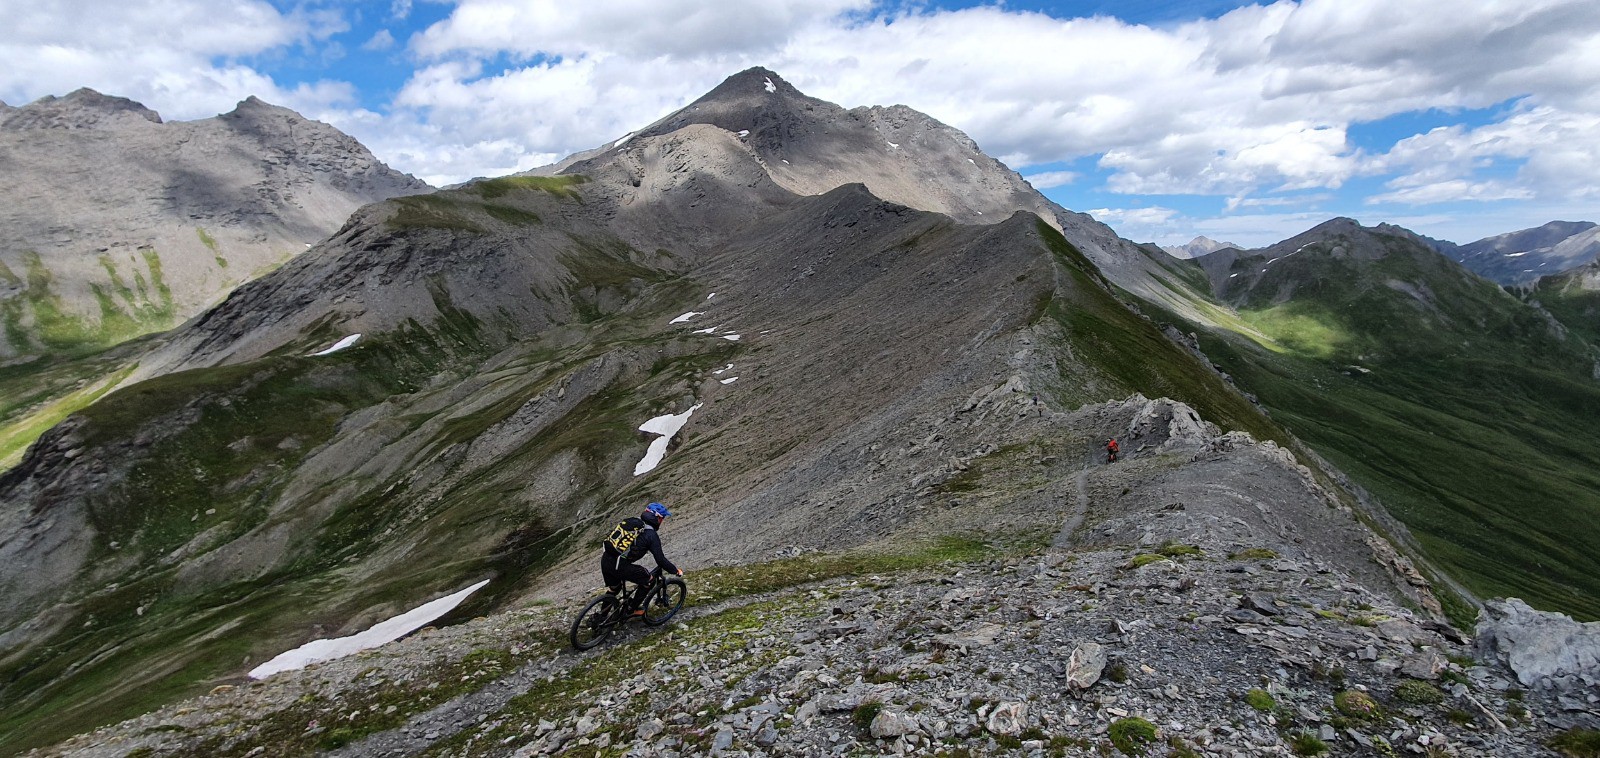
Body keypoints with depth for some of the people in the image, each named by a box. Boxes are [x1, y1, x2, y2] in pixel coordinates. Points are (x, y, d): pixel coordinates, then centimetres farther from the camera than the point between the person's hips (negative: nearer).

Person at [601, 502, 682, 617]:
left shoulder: (630, 521, 15)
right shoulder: (651, 535, -4)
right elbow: (660, 560, -3)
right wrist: (676, 571, 11)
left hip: (605, 560, 7)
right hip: (619, 566, -7)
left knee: (613, 588, 31)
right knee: (647, 580, 15)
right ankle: (635, 608, 23)